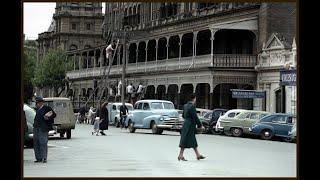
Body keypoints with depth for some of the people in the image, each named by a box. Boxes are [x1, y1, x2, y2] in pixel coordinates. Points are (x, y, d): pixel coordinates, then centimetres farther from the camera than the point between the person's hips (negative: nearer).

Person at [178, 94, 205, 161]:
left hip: (186, 125, 10)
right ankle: (180, 155, 0)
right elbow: (195, 117, -19)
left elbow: (183, 115, 18)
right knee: (185, 140, -4)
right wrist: (200, 126, -13)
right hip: (189, 126, -10)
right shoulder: (192, 106, -18)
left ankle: (198, 155, 19)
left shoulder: (185, 105, 10)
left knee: (193, 141, 13)